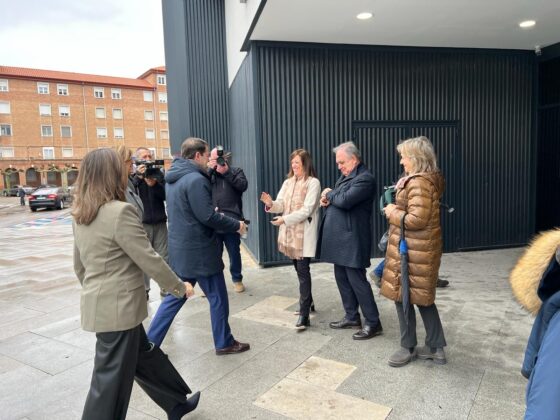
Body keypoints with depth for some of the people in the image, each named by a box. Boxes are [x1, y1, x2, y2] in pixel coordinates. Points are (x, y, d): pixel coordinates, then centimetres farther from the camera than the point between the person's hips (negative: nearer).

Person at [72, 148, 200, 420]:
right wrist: (179, 287, -5)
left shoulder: (81, 215, 6)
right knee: (111, 379, 5)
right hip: (118, 307, -9)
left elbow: (79, 265, 14)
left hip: (98, 304, 9)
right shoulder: (120, 211, -21)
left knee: (144, 356, 21)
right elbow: (148, 259, -18)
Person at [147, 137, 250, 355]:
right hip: (199, 251, -9)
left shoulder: (173, 178, 10)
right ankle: (224, 343, 22)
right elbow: (208, 217, -22)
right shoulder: (195, 179, -20)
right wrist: (237, 225, -10)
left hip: (180, 248, 9)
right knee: (218, 298, 8)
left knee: (175, 296, 17)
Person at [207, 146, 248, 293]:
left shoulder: (236, 171, 7)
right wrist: (210, 169, -9)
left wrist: (226, 172, -15)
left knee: (234, 252, 9)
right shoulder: (208, 173, 13)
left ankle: (237, 279, 25)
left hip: (231, 220, -1)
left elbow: (243, 186, -10)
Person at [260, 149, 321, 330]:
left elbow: (307, 210, -17)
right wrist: (270, 204, -16)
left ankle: (304, 314, -5)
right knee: (299, 269, 16)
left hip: (304, 234, -7)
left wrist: (285, 219, -21)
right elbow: (281, 205, 6)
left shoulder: (313, 183, -9)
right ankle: (307, 301, 33)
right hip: (289, 233, 7)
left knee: (303, 271, -8)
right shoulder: (287, 183, 12)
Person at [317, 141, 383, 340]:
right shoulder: (346, 176, 16)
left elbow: (345, 200, -26)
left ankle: (373, 323, 9)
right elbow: (336, 198, 18)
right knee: (342, 278, 15)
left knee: (357, 280, -3)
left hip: (352, 239, -9)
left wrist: (329, 194, -7)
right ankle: (352, 317, 29)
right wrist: (327, 200, -5)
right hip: (340, 239, 10)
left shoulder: (365, 178, -14)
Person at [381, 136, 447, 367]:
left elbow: (417, 220, -25)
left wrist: (392, 213, -11)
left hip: (411, 251, -10)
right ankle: (436, 348, 26)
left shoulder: (418, 183, -20)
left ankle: (408, 348, 20)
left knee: (403, 297, 4)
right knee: (422, 297, 17)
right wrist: (397, 208, 7)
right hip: (419, 249, 10)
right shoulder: (428, 180, 12)